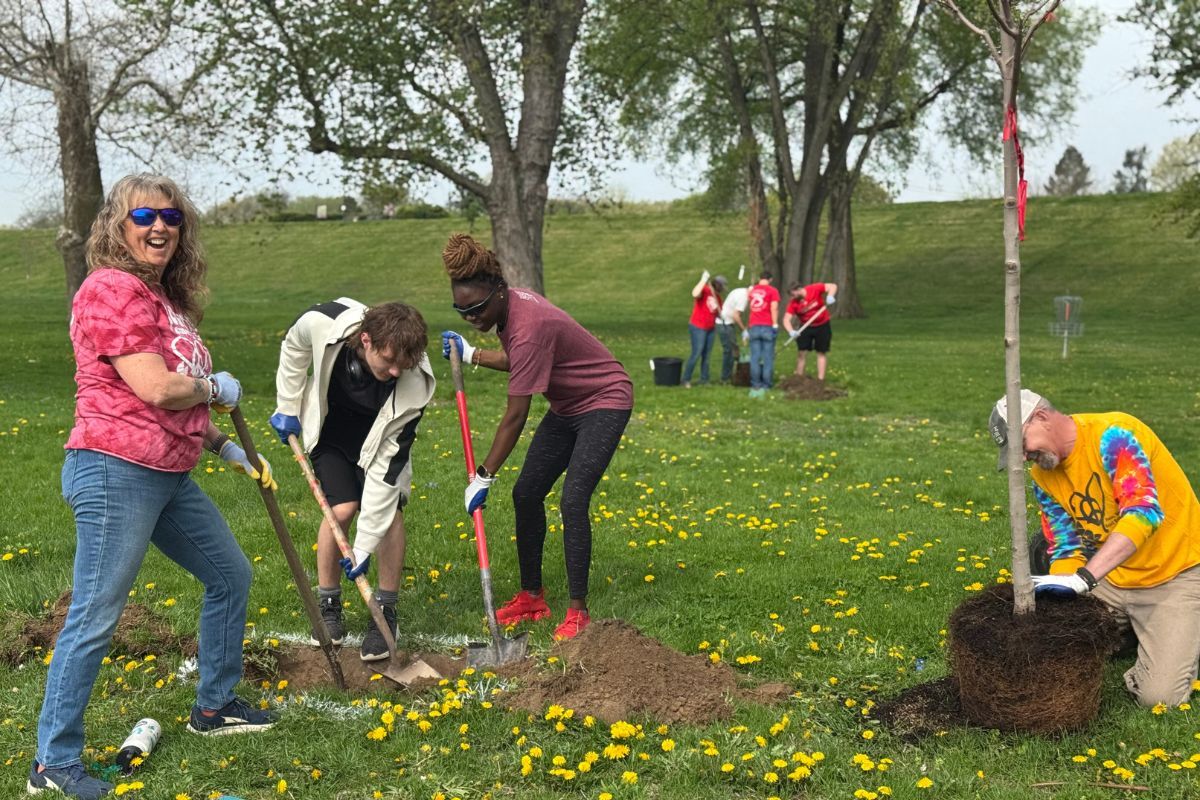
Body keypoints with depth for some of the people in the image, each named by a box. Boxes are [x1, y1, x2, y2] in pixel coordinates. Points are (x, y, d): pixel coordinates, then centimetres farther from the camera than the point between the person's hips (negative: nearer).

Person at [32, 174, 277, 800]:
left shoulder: (165, 296, 15)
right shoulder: (112, 289, -15)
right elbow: (156, 389, -22)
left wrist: (224, 447, 22)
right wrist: (215, 387, -5)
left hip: (169, 477, 10)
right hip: (116, 472, -10)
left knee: (230, 576, 20)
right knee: (95, 619, -5)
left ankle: (214, 706, 37)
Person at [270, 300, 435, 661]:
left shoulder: (413, 387, -37)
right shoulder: (323, 323, -37)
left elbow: (385, 467, -32)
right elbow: (293, 346, -9)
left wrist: (364, 545, -32)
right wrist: (287, 408, -5)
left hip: (379, 436, 0)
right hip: (330, 428, 0)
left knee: (390, 506, -16)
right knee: (343, 508, -14)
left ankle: (385, 611, -1)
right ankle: (327, 603, 6)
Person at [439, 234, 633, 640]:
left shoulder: (529, 326, -33)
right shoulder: (511, 305, -6)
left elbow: (515, 417, -29)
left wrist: (484, 477, -23)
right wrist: (471, 355, 4)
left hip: (605, 402, -10)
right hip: (567, 406, 10)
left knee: (572, 501, -19)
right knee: (526, 493, 6)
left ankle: (577, 610, -10)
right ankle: (531, 598, 17)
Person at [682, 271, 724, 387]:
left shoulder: (717, 297, 12)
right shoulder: (704, 291, -11)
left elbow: (719, 313, 20)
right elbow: (695, 294, -35)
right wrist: (703, 280, -30)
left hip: (710, 329, 7)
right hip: (698, 327, -7)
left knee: (706, 355, 6)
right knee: (696, 353, -10)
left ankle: (704, 379, 12)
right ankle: (686, 379, -3)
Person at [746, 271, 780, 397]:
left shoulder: (752, 290, 13)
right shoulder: (773, 291, -1)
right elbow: (774, 308, -12)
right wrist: (775, 325, -11)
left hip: (754, 327, 4)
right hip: (768, 327, -4)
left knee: (755, 357, 4)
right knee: (768, 357, 0)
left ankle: (755, 385, 1)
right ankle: (766, 385, -1)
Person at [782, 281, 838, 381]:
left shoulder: (814, 289, -19)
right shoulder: (793, 303, -15)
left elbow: (832, 286, -17)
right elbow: (786, 319, -21)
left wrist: (830, 296, -38)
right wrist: (791, 331, -39)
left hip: (822, 326, -1)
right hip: (805, 327, 1)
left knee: (822, 353, 3)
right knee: (802, 352, -3)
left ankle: (820, 379, 7)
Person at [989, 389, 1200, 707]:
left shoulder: (1111, 436, -22)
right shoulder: (1044, 476, 1)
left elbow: (1145, 511, -34)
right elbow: (1067, 548, 0)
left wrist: (1083, 578, -41)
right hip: (1111, 578, 6)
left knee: (1158, 696, -16)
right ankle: (1126, 629, 17)